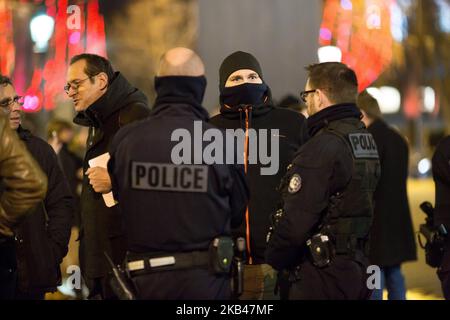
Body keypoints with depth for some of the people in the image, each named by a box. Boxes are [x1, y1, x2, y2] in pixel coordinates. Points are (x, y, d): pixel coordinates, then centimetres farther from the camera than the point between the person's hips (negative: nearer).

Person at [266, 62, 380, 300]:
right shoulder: (367, 141, 11)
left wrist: (273, 261, -7)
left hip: (320, 278, -9)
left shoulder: (322, 148, -19)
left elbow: (295, 221, -22)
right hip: (355, 270, 9)